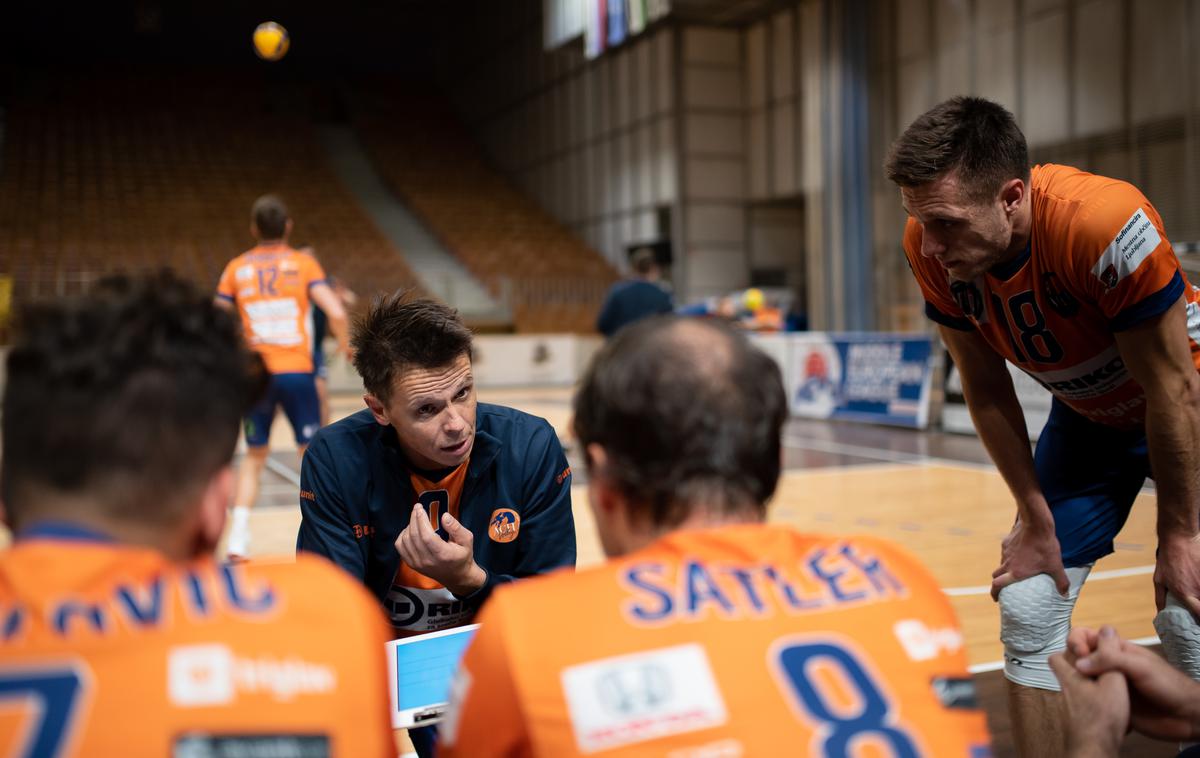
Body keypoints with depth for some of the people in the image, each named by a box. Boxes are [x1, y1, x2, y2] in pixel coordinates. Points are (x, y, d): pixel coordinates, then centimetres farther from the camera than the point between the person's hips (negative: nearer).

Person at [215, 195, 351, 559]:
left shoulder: (237, 268, 7)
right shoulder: (303, 263, 0)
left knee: (255, 455, 17)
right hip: (297, 372, -2)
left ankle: (238, 538, 10)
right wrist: (344, 346, 6)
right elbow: (336, 313, -12)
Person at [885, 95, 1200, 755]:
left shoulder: (1104, 222, -37)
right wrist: (1037, 522, -6)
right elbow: (986, 390, -10)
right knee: (1026, 611, 0)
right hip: (1086, 416, 4)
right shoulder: (931, 246, -23)